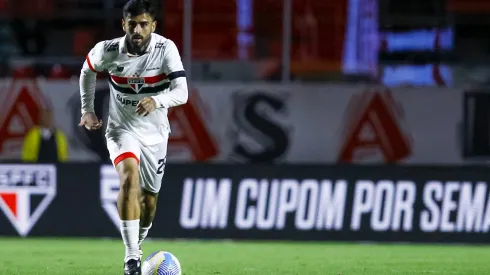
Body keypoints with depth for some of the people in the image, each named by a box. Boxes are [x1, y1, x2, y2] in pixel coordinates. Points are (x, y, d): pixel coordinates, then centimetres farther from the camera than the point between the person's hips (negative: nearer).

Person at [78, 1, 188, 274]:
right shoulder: (108, 50, -14)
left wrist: (156, 101, -48)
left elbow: (182, 92, -29)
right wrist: (87, 109, 8)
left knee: (149, 199, 12)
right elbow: (88, 70, 10)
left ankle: (137, 246, 45)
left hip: (155, 133, 2)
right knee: (130, 176, -29)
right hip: (122, 129, -2)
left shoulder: (166, 49, -19)